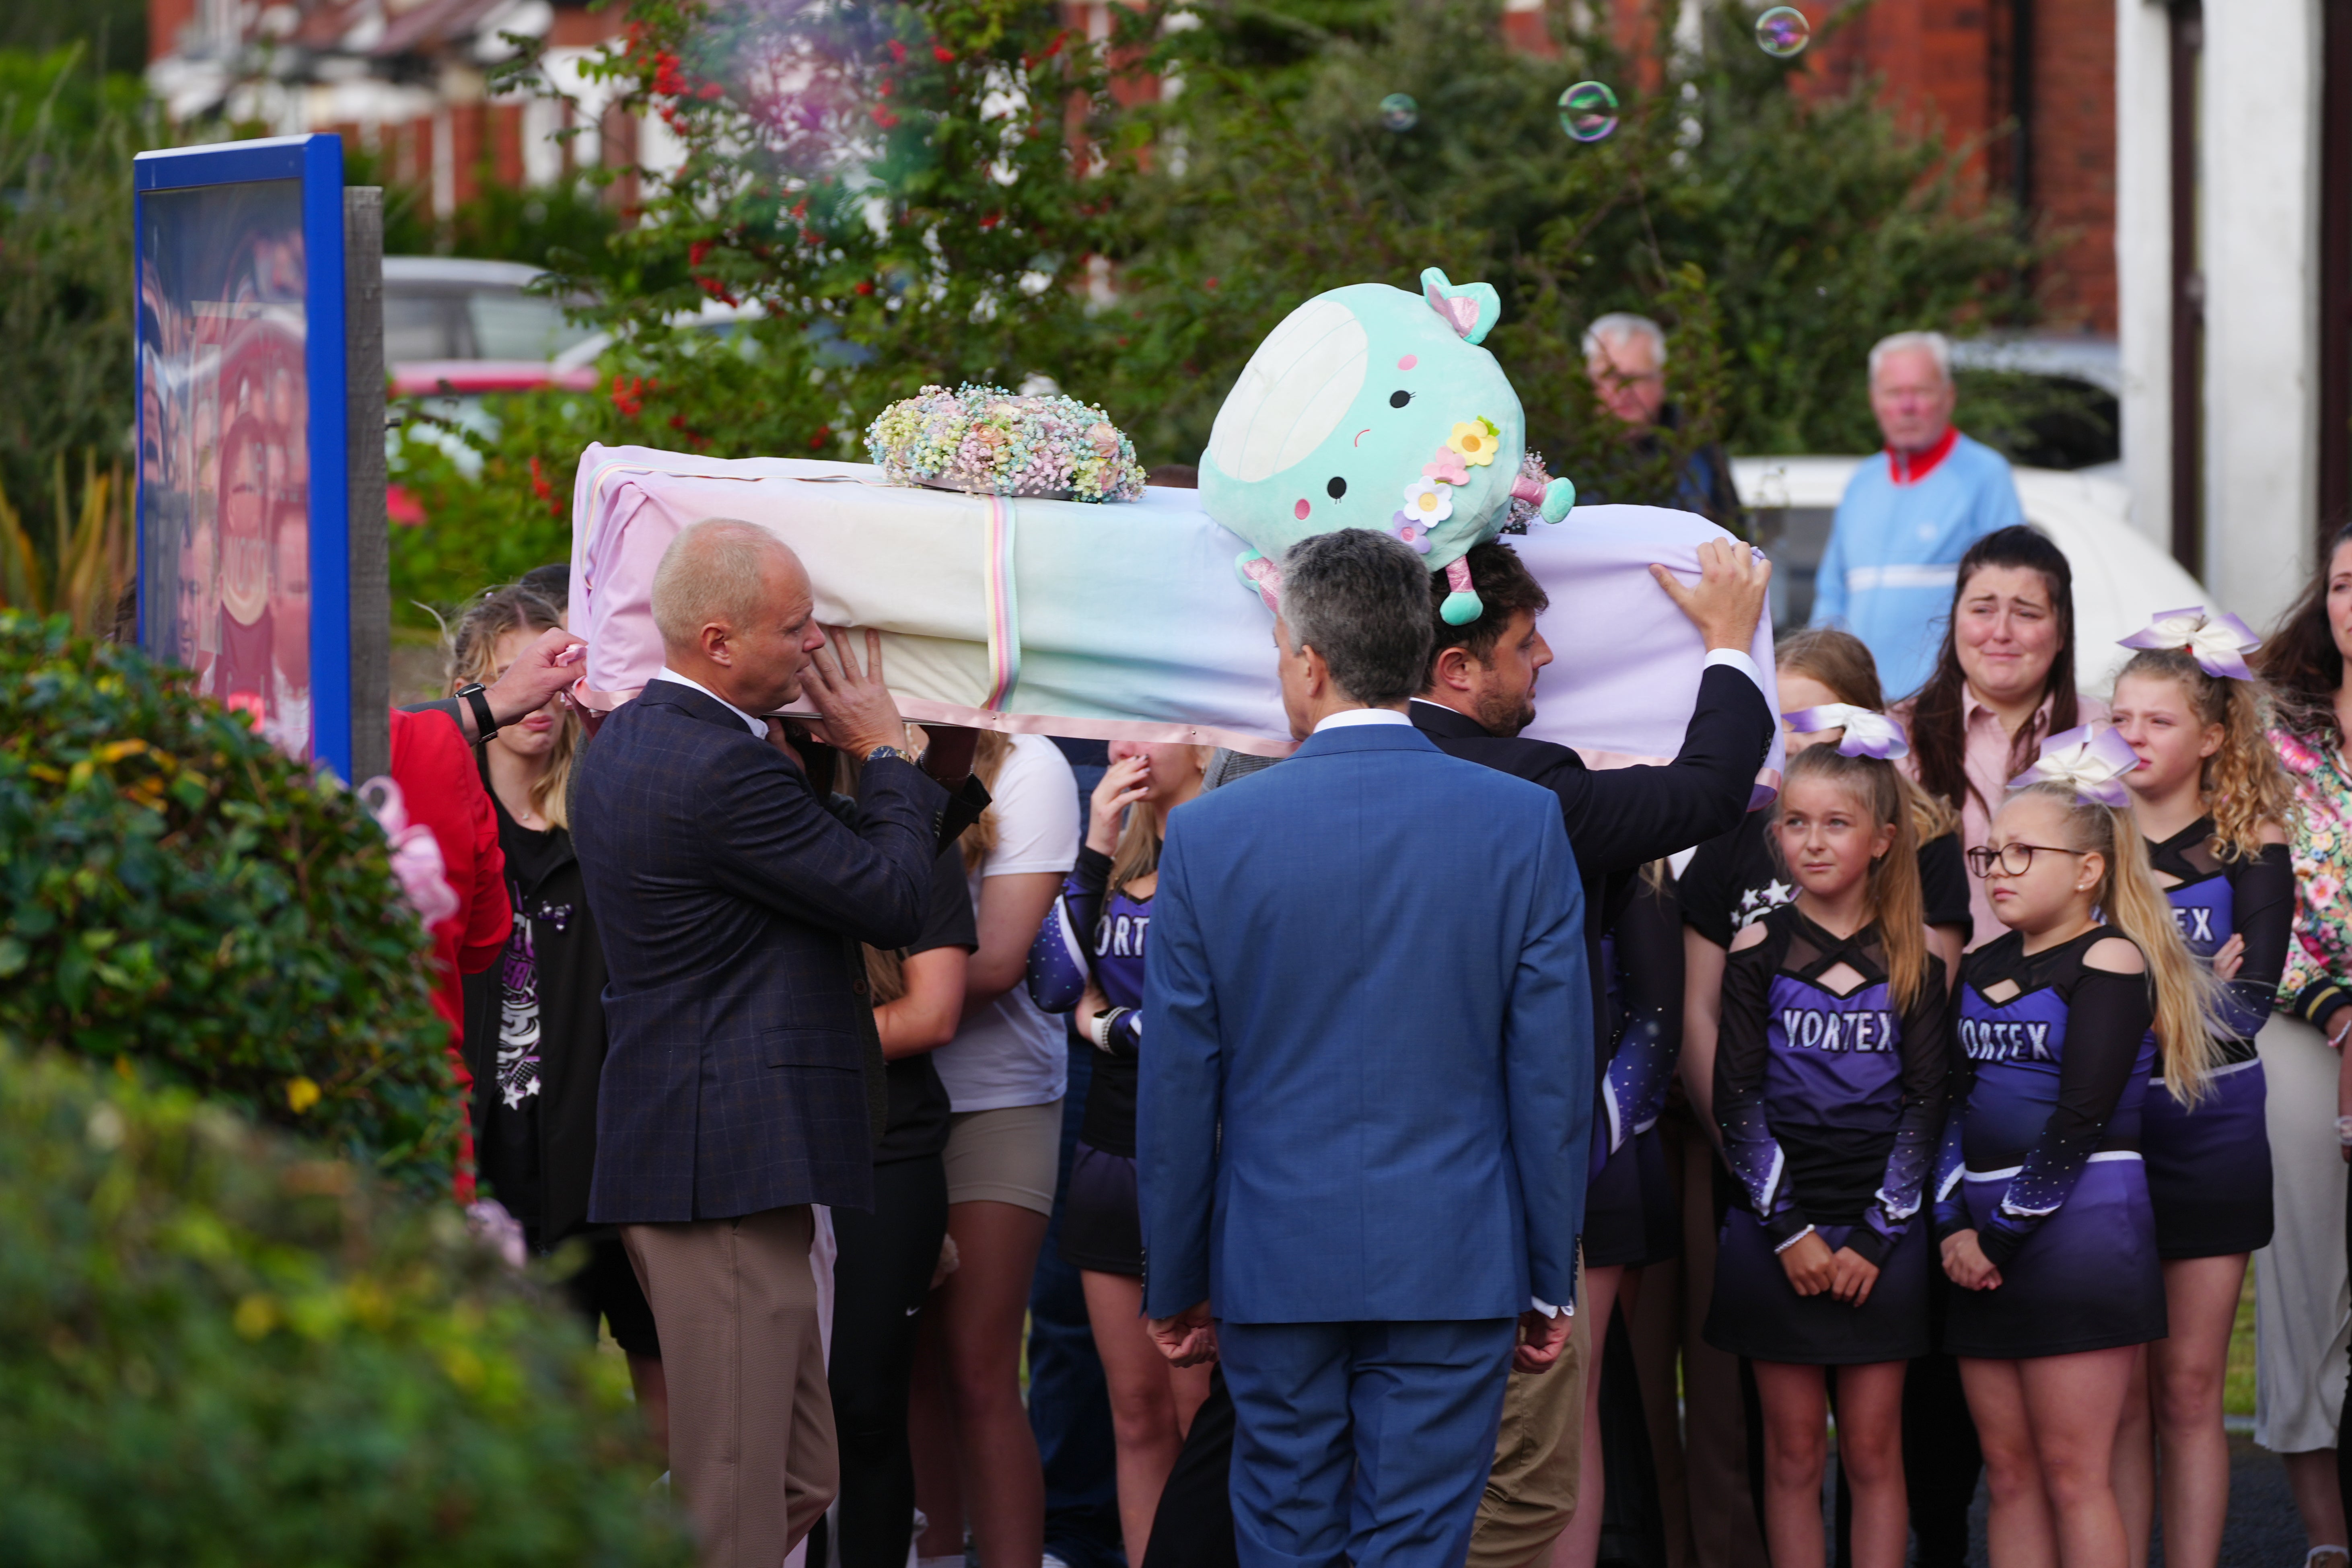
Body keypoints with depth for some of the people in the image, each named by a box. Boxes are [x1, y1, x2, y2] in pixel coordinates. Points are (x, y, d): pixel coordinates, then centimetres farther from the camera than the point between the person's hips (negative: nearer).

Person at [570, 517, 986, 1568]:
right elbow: (893, 901, -11)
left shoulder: (625, 745, 15)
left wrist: (941, 776, 16)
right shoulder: (724, 769, -18)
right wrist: (887, 753, 3)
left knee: (798, 1482, 15)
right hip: (731, 1166, -10)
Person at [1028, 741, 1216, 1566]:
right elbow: (1053, 985, 3)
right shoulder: (1124, 856, 12)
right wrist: (1095, 849, -4)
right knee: (1136, 1418, 8)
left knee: (1204, 1423, -4)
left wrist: (1107, 1025, -2)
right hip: (1111, 1155, 7)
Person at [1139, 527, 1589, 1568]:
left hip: (1274, 1267, 0)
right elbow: (1554, 1076, -2)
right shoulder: (1524, 825, -4)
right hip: (1455, 1270, 0)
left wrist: (1176, 1284, 10)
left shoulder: (1208, 833, -5)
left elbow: (1176, 1089, 0)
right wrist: (1550, 1282, 6)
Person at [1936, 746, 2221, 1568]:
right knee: (2009, 1468, 7)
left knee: (2072, 1472, -5)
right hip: (1984, 1234, 7)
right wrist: (1954, 1226, -4)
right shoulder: (1983, 968, 14)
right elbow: (1952, 1101, 9)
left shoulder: (2111, 961, -7)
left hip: (2077, 1222, -7)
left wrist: (2007, 1233, -13)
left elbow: (2080, 1119, -13)